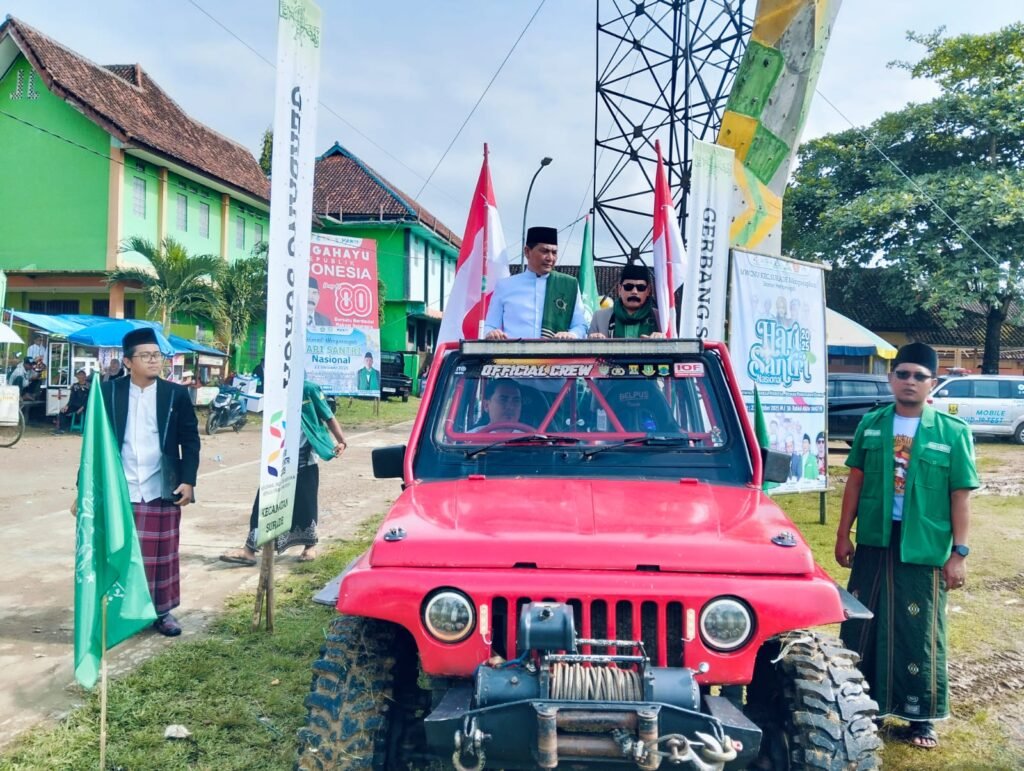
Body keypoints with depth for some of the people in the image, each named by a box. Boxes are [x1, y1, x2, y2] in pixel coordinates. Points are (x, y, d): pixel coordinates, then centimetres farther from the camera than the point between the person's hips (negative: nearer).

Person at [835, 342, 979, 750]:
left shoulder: (953, 431, -5)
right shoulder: (871, 424, 3)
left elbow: (960, 495, -4)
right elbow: (856, 481, 7)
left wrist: (958, 552, -7)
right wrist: (843, 534, 6)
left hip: (924, 548, -3)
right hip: (874, 542, 3)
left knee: (919, 635, 6)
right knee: (861, 627, 12)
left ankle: (921, 717, 21)